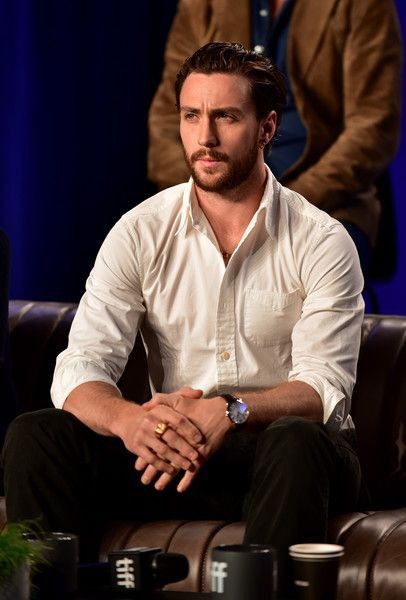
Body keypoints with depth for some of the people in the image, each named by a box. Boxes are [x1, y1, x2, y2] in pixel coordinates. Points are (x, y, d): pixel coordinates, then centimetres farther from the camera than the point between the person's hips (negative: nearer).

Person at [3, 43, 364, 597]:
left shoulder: (321, 241, -4)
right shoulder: (140, 234, 2)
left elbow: (325, 386, -15)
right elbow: (79, 370, -9)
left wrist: (230, 411, -36)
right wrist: (131, 419, -34)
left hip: (282, 464, -2)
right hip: (173, 450, 3)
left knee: (297, 442, -38)